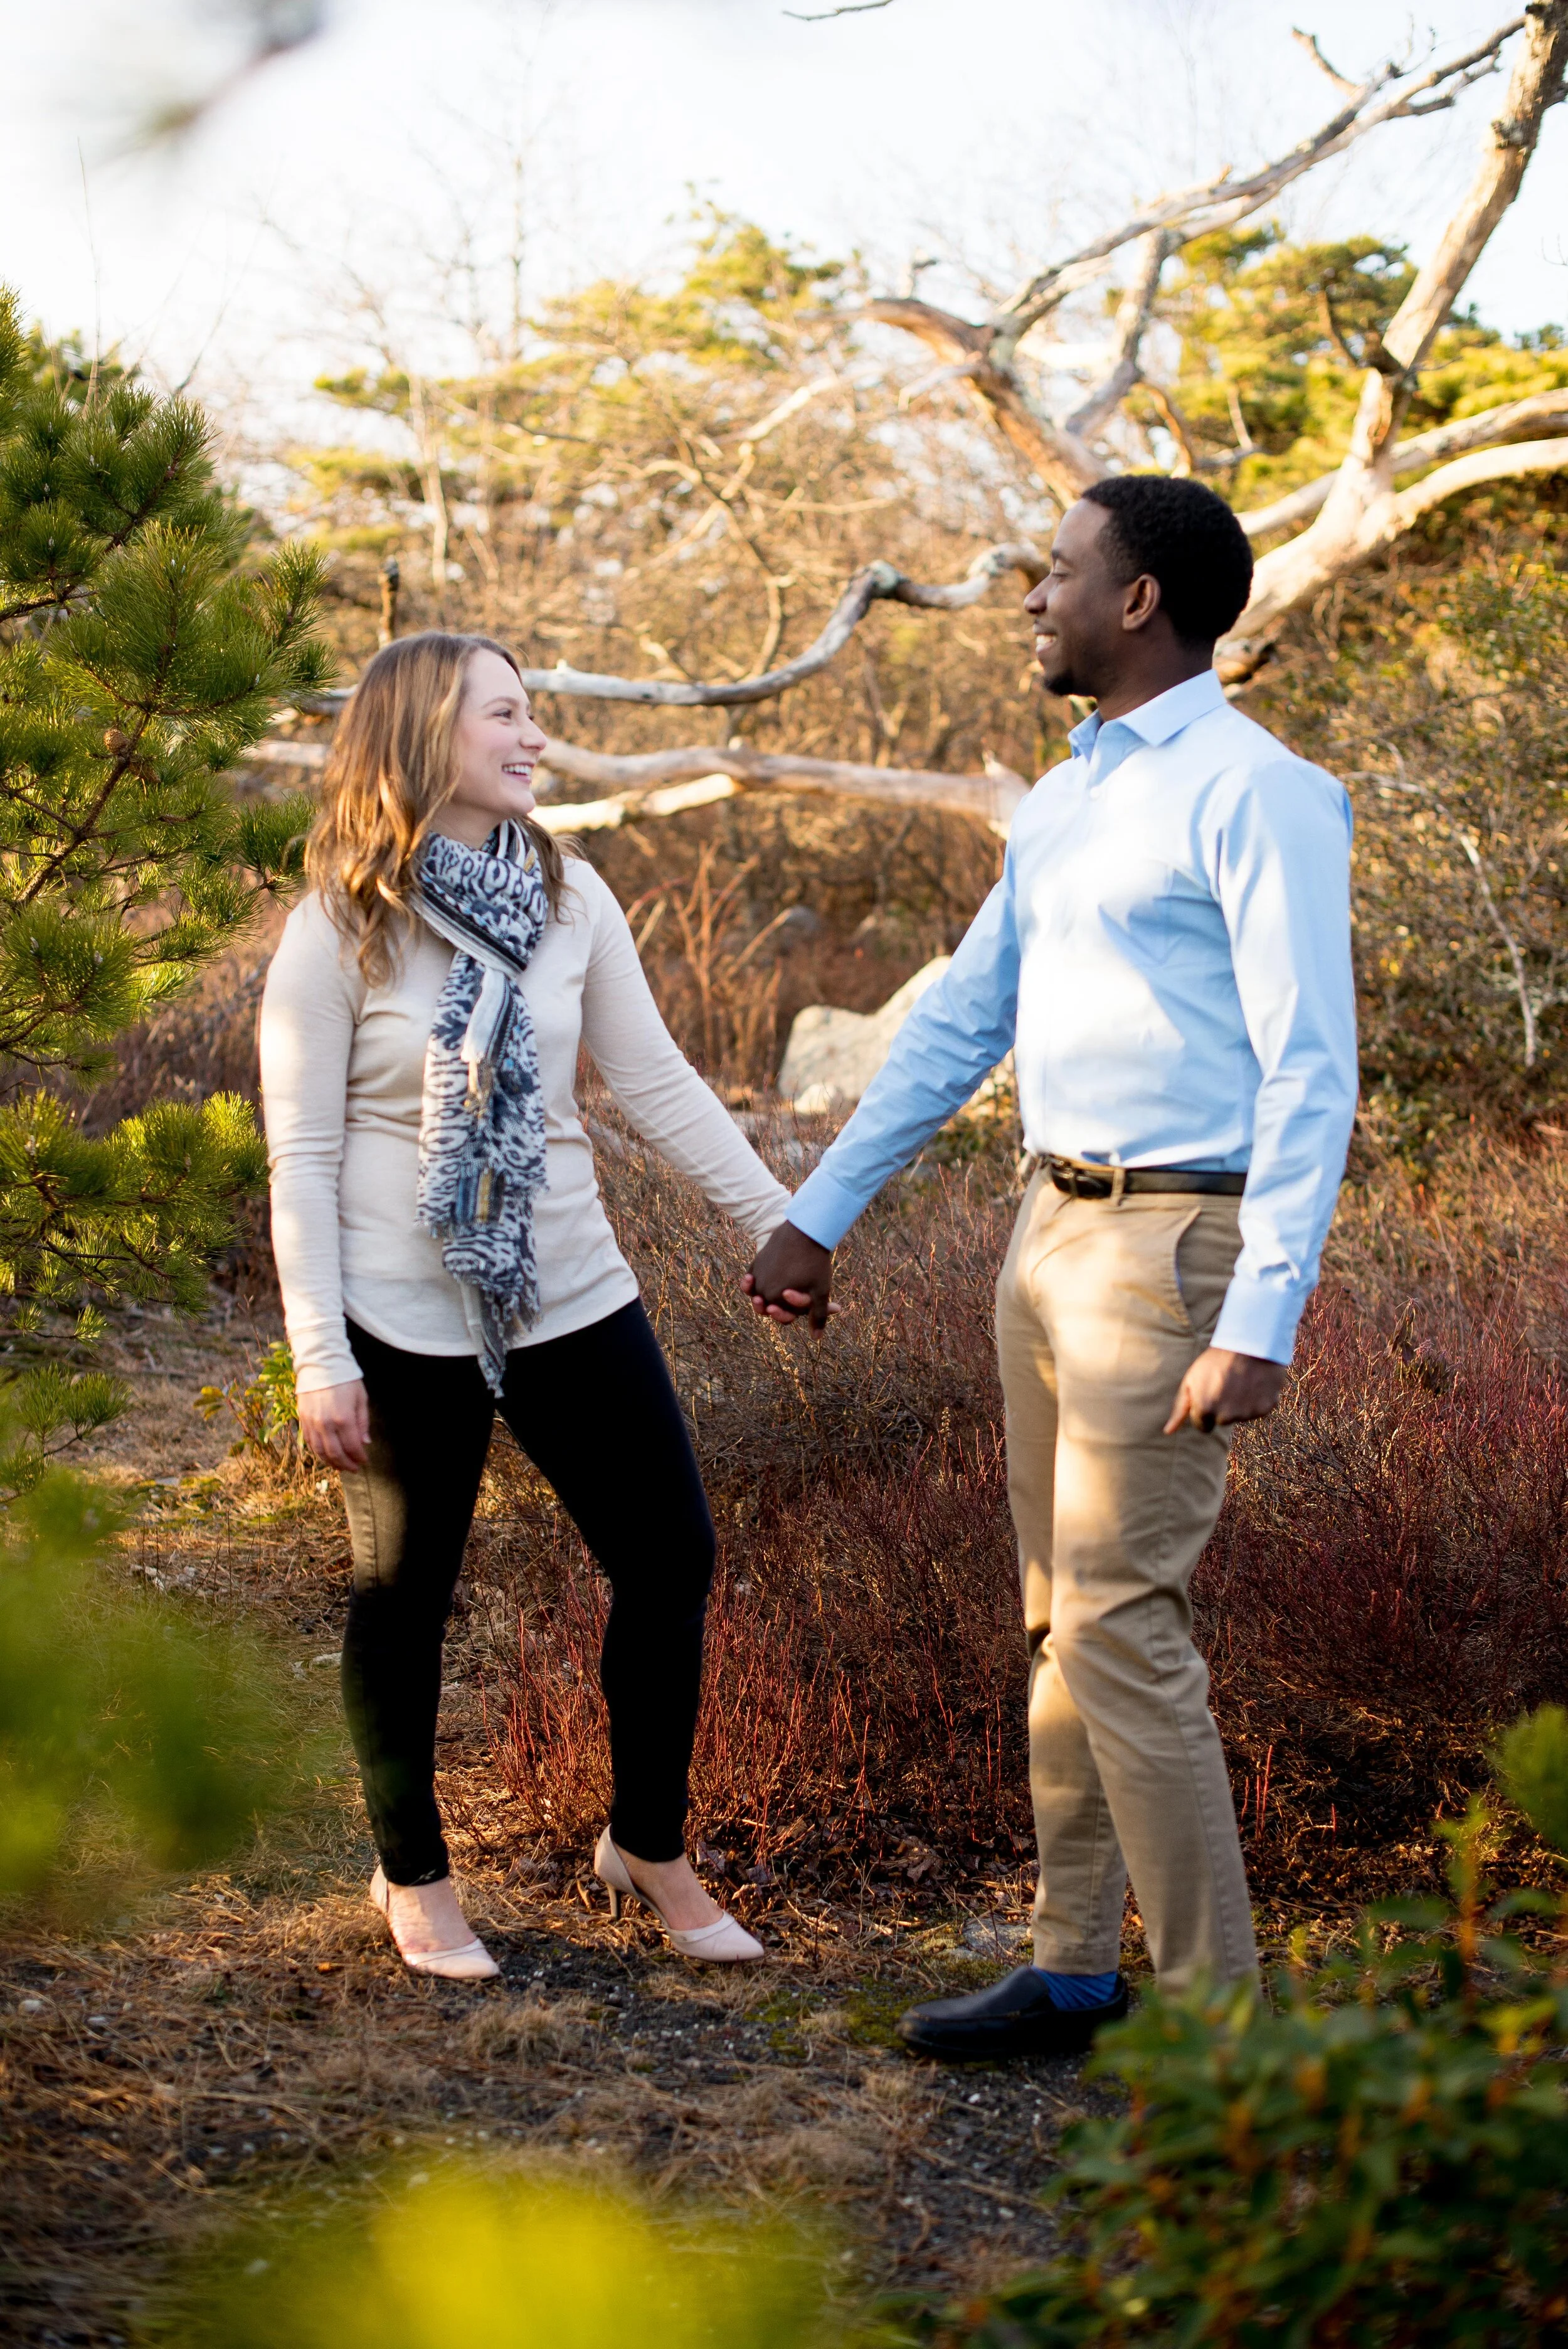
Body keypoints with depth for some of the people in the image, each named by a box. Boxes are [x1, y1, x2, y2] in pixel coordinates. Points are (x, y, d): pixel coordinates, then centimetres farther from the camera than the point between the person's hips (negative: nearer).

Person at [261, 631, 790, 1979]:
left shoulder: (570, 897, 3)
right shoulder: (340, 930, -9)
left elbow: (657, 1083, 5)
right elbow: (302, 1159, -9)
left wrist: (778, 1222, 1)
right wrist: (322, 1361, -13)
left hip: (571, 1297, 4)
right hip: (406, 1321, -4)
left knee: (671, 1556, 5)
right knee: (406, 1596, 8)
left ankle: (652, 1843, 26)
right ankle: (414, 1875, 28)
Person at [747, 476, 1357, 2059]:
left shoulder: (1255, 795, -12)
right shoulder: (1063, 804, 15)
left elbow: (1310, 1072, -17)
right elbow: (956, 1025, 21)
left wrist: (1261, 1324, -24)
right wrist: (813, 1219, 21)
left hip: (1175, 1245, -9)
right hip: (1052, 1228, 9)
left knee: (1119, 1622, -9)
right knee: (1061, 1621, 12)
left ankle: (1218, 2011, 0)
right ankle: (1075, 1971, 21)